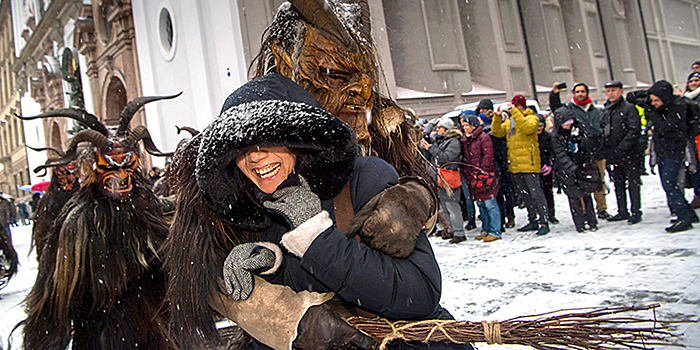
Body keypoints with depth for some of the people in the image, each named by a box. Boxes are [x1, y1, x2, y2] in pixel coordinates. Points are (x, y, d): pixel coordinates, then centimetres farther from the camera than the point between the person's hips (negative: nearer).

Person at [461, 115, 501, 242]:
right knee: (480, 205, 14)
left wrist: (482, 172, -18)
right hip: (473, 179, 8)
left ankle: (495, 232, -1)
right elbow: (464, 159, 19)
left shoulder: (483, 137, -8)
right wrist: (466, 174, 8)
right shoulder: (465, 140, 16)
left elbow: (488, 156, -14)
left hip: (485, 177, -8)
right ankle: (485, 230, 24)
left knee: (490, 205, -6)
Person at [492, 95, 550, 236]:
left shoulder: (531, 118, -2)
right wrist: (497, 117, -4)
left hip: (529, 164, -7)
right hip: (514, 165, 7)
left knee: (536, 193, -7)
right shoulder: (509, 120, 18)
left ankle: (543, 222, -3)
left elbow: (527, 128, -24)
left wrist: (515, 112, -24)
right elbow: (497, 132, 9)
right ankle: (533, 221, 24)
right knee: (525, 195, 14)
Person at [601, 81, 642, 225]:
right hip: (611, 155, 6)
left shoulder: (629, 108, -6)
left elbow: (634, 131, -14)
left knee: (633, 183, -1)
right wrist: (606, 151, 9)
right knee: (618, 184, 12)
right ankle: (622, 211, 20)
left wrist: (621, 149, -20)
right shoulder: (605, 111, 14)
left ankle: (636, 211, 7)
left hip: (628, 154, -6)